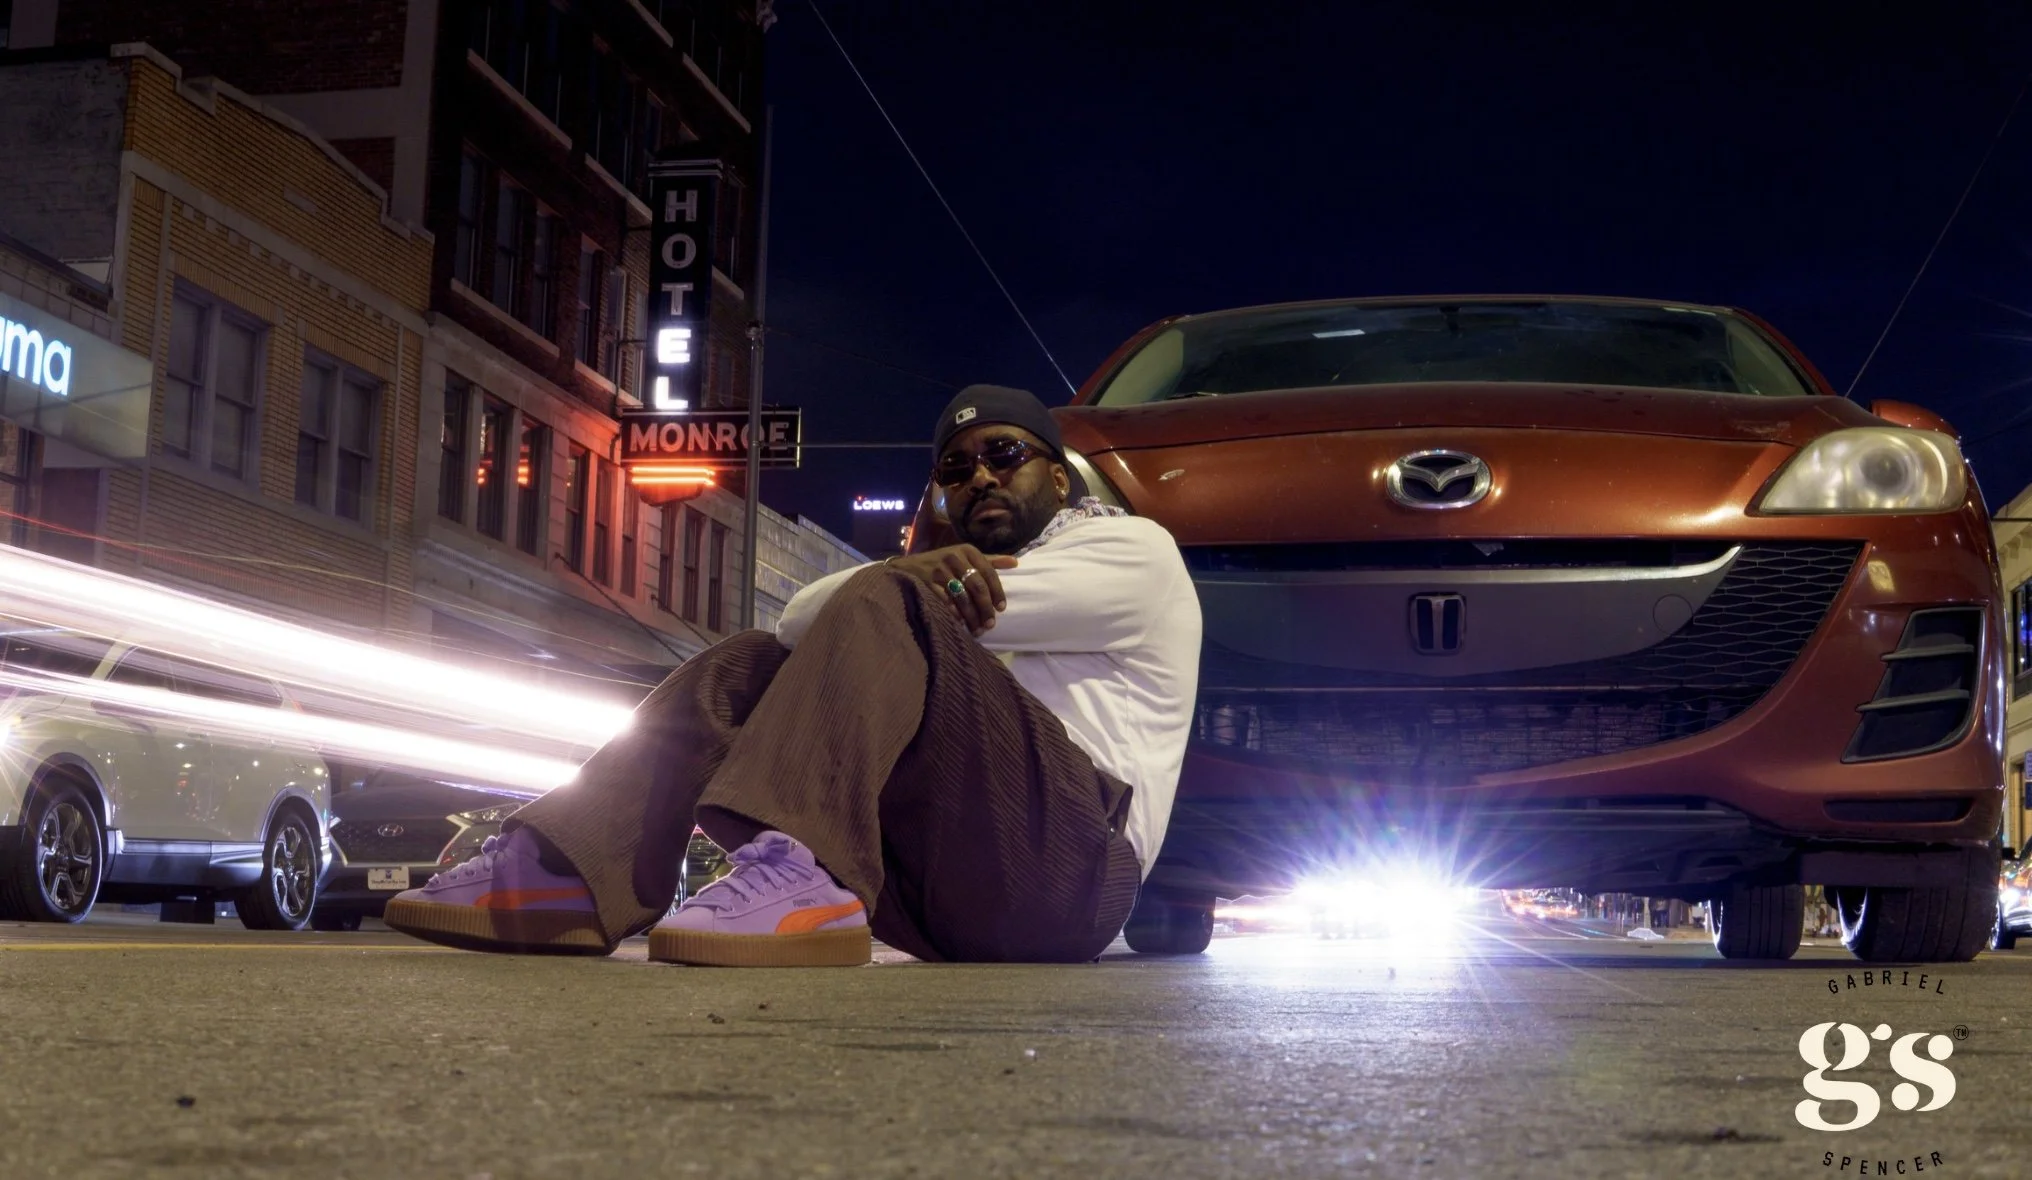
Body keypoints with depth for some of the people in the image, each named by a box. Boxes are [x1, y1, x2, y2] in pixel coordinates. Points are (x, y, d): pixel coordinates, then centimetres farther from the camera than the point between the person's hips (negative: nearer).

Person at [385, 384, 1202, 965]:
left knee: (886, 612, -22)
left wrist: (897, 587, 14)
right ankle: (560, 872, -19)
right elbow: (801, 621, 9)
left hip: (1068, 865, -6)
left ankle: (798, 875, -45)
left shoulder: (1135, 549, 13)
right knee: (748, 666, 1)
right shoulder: (953, 569, 33)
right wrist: (914, 576, -8)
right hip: (947, 894, 6)